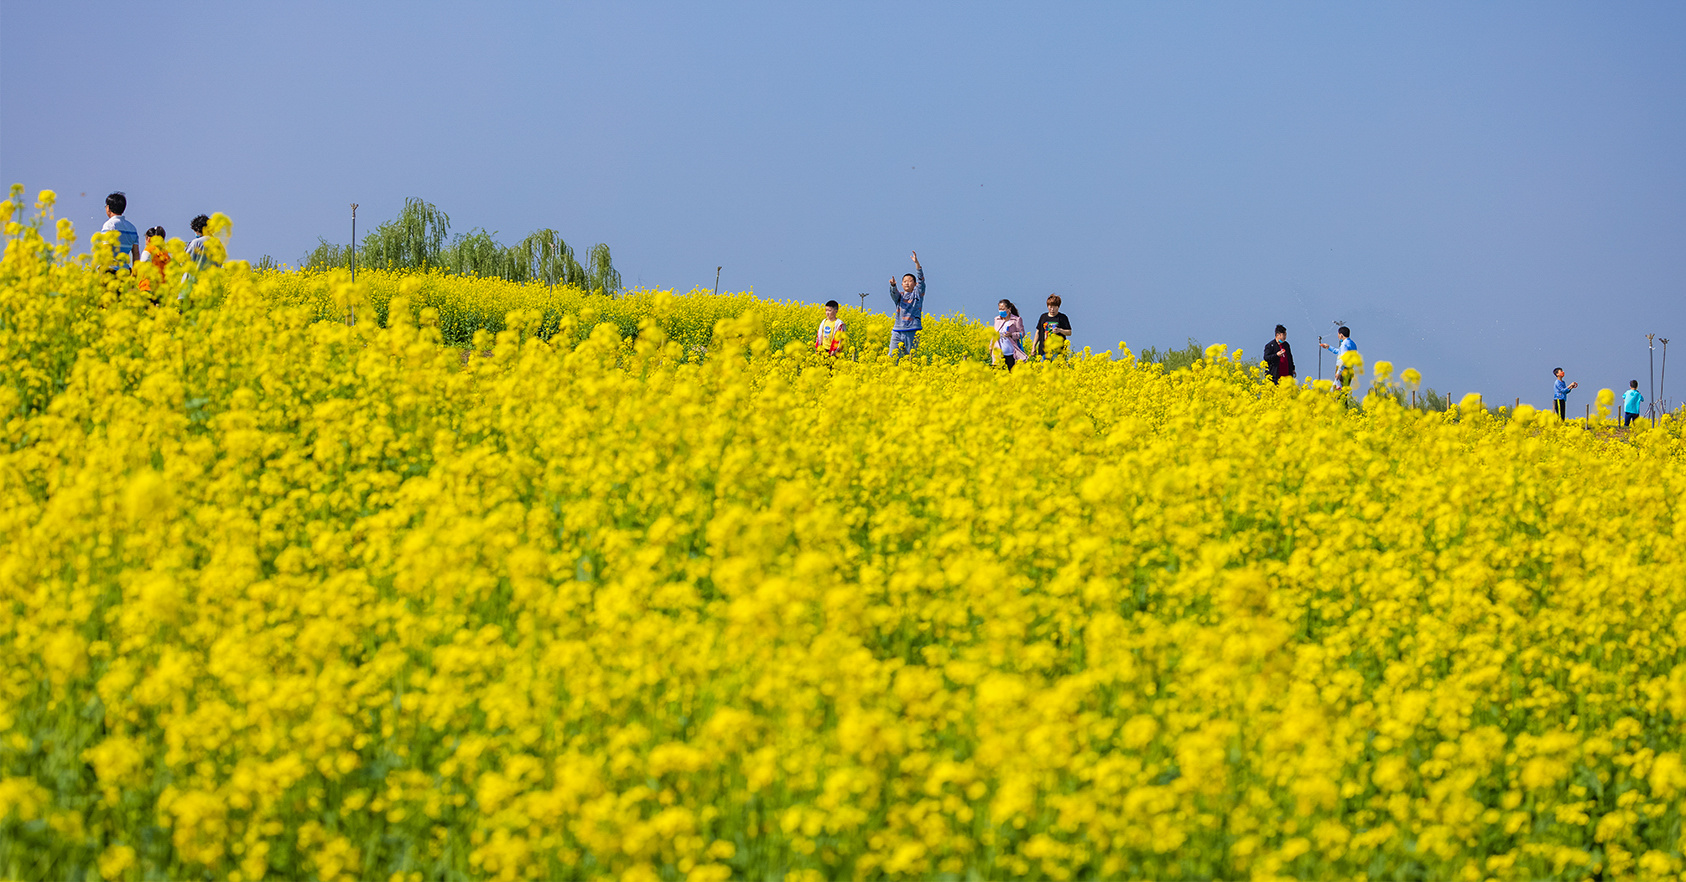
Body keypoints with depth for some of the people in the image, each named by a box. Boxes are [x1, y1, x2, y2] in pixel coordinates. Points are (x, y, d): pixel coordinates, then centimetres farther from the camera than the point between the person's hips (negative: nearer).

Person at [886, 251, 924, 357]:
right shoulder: (899, 296, 14)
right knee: (892, 356, -7)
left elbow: (921, 279, -2)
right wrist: (893, 285, -31)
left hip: (913, 331, -2)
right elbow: (894, 293, -7)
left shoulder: (918, 294, 9)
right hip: (898, 331, 2)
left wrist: (916, 262, -11)